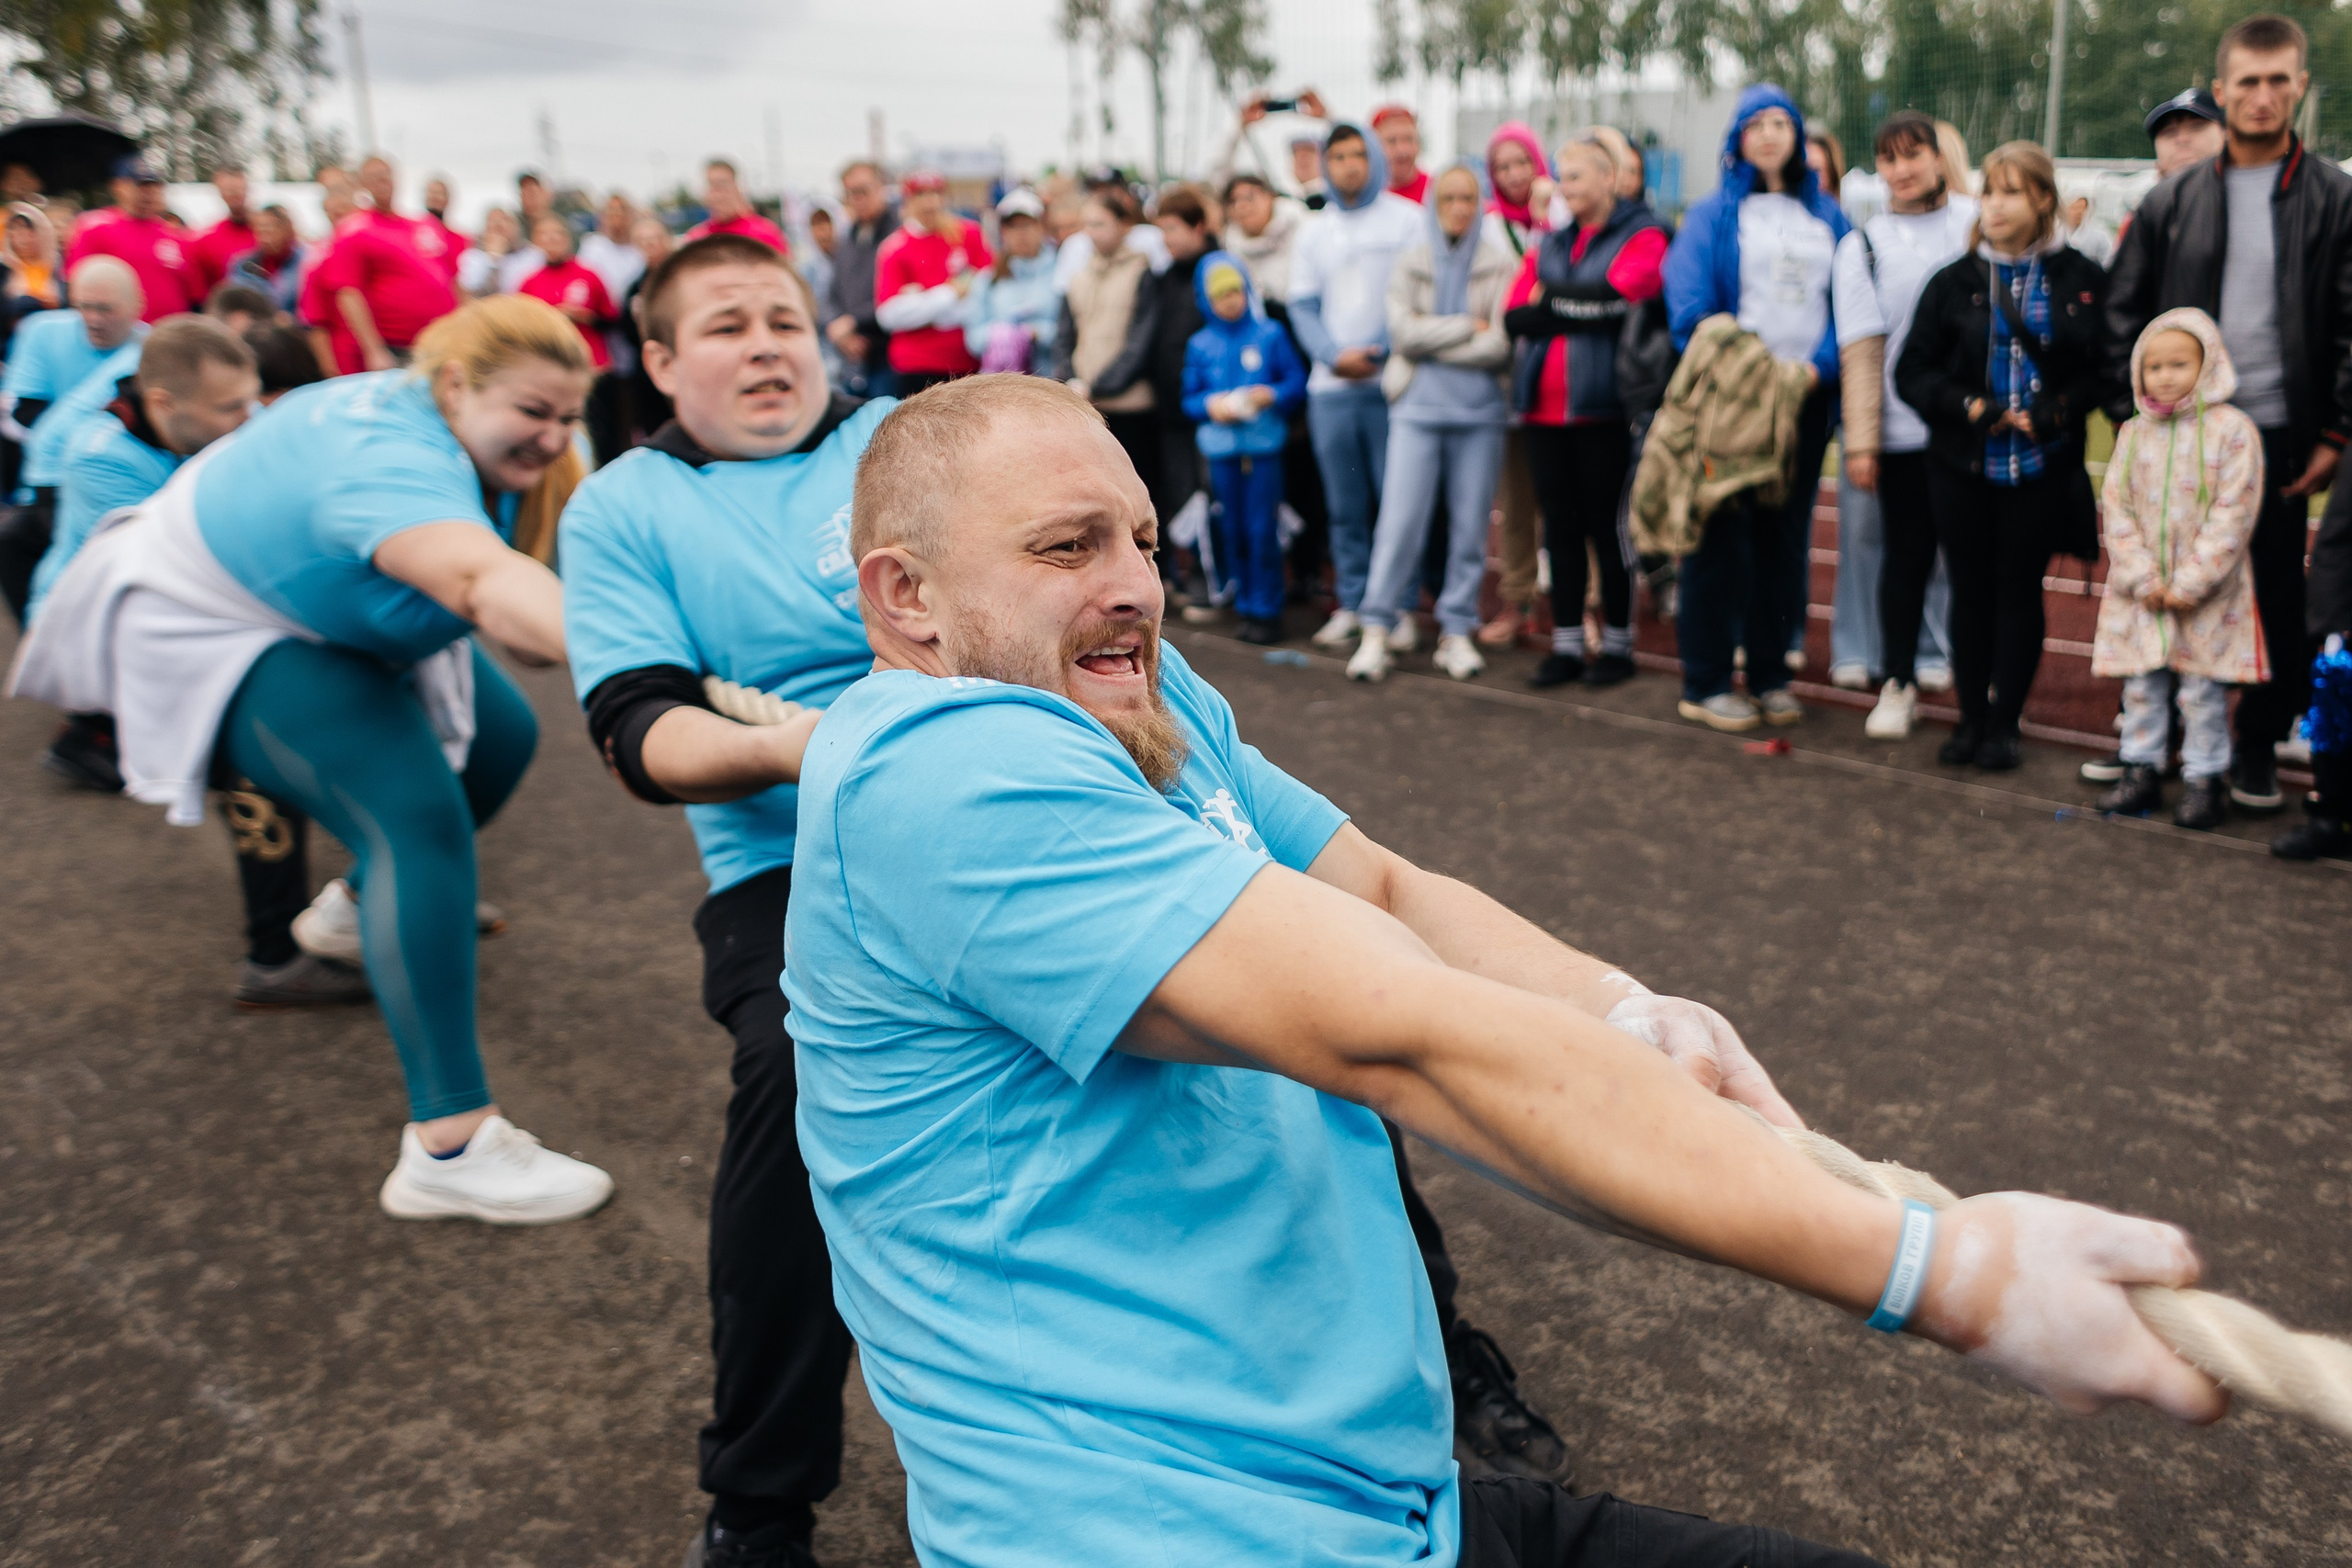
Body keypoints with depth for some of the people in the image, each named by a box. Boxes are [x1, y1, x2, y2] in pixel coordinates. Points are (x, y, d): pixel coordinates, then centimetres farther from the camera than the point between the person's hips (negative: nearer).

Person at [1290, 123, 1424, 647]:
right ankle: (1352, 603, 16)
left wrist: (1379, 351, -13)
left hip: (1390, 382, -3)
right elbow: (1303, 305, 10)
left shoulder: (1406, 219, 3)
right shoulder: (1314, 230, 15)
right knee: (1344, 505, 7)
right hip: (1330, 385, 4)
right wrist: (1334, 355, -7)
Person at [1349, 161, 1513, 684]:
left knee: (1470, 524, 5)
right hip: (1417, 407, 0)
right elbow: (1403, 331, -5)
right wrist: (1469, 327, -7)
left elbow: (1501, 345, -8)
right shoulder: (1411, 260, 8)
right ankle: (1378, 629, 2)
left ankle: (1457, 631, 14)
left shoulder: (1501, 264, 3)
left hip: (1479, 410, 0)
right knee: (1400, 519, -5)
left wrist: (1432, 340, -7)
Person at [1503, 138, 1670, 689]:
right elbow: (1514, 314, 4)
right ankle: (1566, 644, 14)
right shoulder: (1550, 243, 17)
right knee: (1559, 524, 7)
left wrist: (1550, 299, -5)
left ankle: (1617, 643, 11)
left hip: (1604, 408, -5)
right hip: (1543, 406, 5)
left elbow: (1620, 295, -17)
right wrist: (1582, 310, -9)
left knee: (1606, 523, 0)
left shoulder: (1641, 235, 0)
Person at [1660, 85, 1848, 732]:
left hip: (1805, 395, 4)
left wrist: (1819, 365, -9)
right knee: (1721, 533, -3)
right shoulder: (1715, 215, 2)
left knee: (1784, 534, 9)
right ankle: (1704, 683, 3)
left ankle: (1770, 674, 18)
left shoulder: (1828, 217, 13)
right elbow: (1689, 303, -10)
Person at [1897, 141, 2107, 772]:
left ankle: (2004, 722, 15)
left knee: (2019, 591, 5)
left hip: (2043, 467, -1)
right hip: (1962, 466, 1)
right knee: (1971, 590, 7)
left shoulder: (2081, 280, 1)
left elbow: (2101, 370, 1)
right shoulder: (1953, 283, 3)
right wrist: (1968, 406, -12)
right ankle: (1971, 717, 18)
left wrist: (2058, 408, -15)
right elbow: (1911, 370, 1)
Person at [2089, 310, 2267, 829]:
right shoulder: (2133, 432, 6)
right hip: (2140, 593, 4)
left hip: (2207, 595, -4)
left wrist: (2188, 585, -16)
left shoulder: (2232, 430, -7)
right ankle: (2141, 771, 22)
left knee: (2203, 692, 2)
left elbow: (2233, 515, -11)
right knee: (2141, 686, 10)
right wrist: (2142, 578, -9)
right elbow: (2116, 508, 2)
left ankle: (2205, 780, 13)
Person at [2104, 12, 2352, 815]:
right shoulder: (2173, 201, 5)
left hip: (2279, 440, -1)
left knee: (2278, 604, 6)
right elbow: (2122, 312, 7)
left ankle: (2258, 747, 20)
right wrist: (2131, 417, -1)